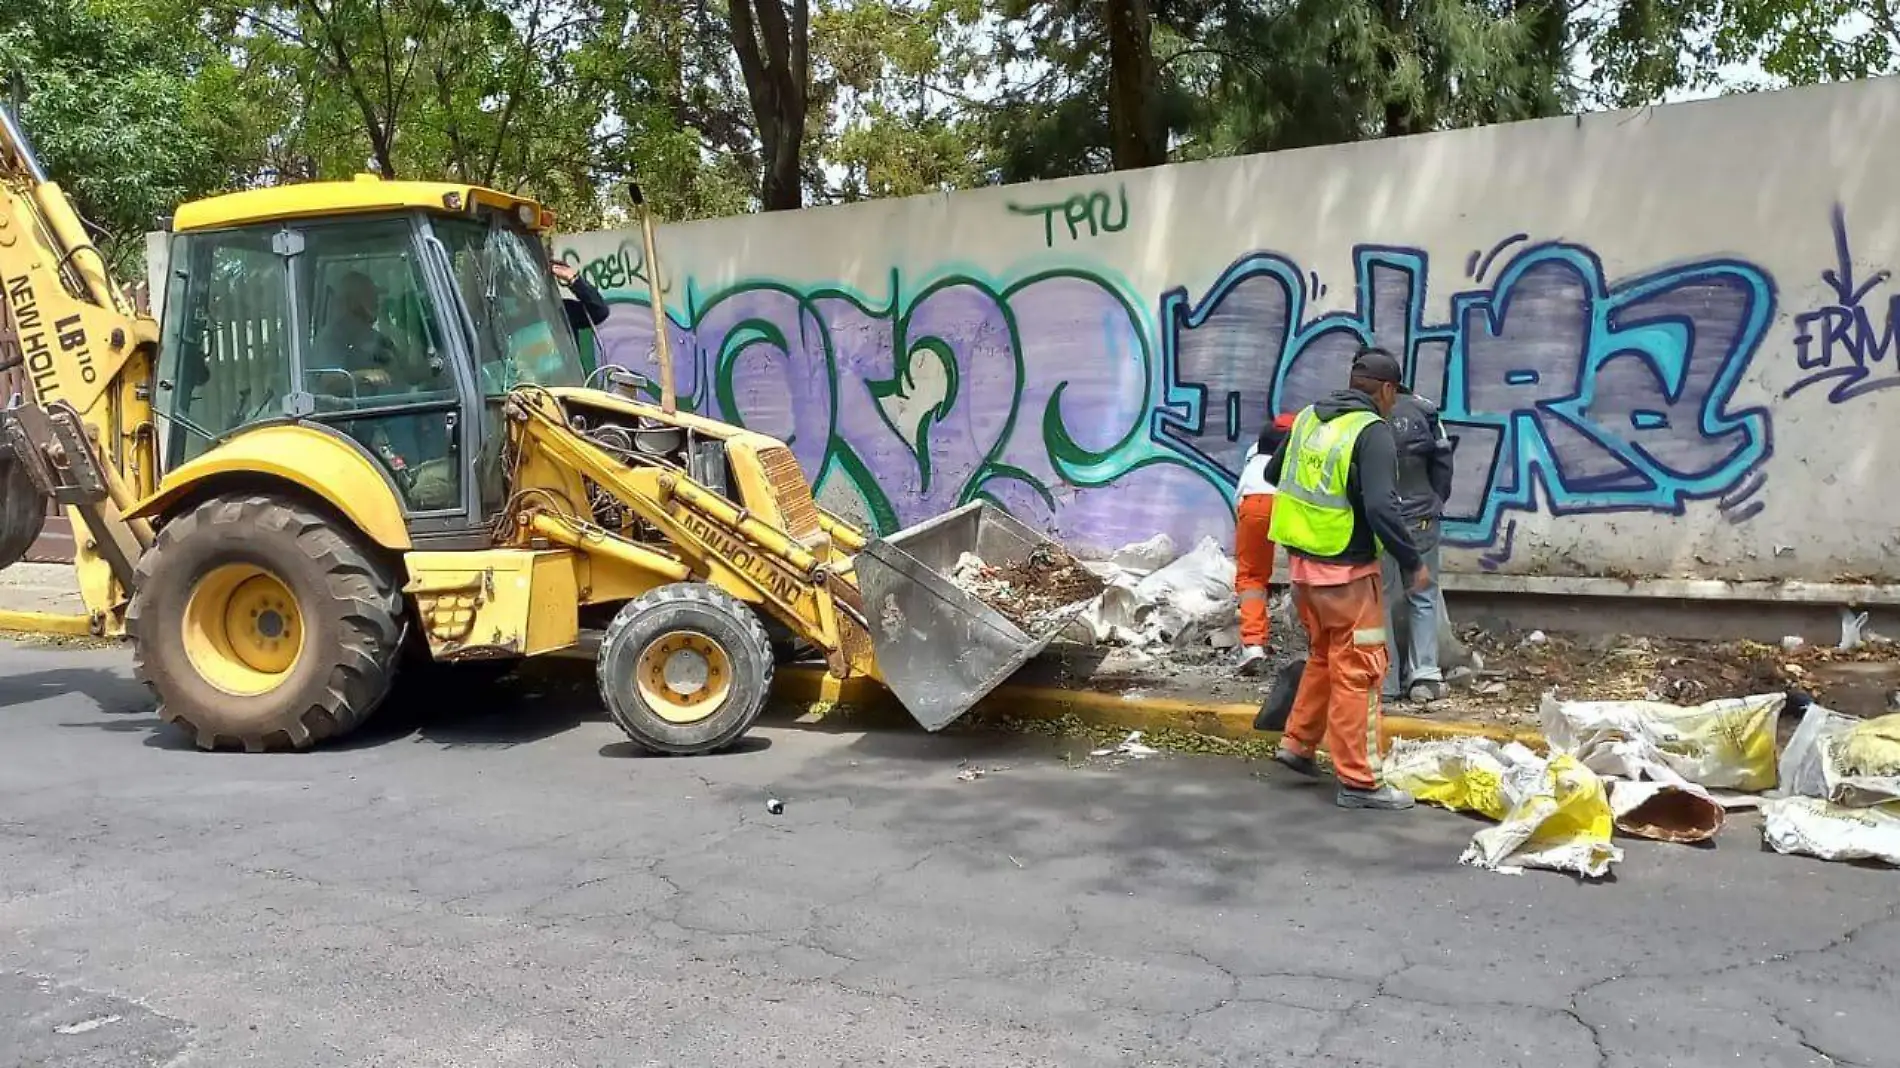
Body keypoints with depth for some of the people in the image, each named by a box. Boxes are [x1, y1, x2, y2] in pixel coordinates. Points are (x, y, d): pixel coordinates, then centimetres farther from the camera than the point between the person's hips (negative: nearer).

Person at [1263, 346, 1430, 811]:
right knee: (1358, 671, 1)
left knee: (1324, 656, 24)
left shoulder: (1308, 418, 7)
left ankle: (1297, 743, 30)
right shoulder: (1372, 432, -15)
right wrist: (1413, 563, -13)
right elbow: (1381, 508, -24)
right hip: (1345, 571, -7)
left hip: (1302, 563, 7)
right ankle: (1358, 781, 6)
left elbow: (1273, 473, 20)